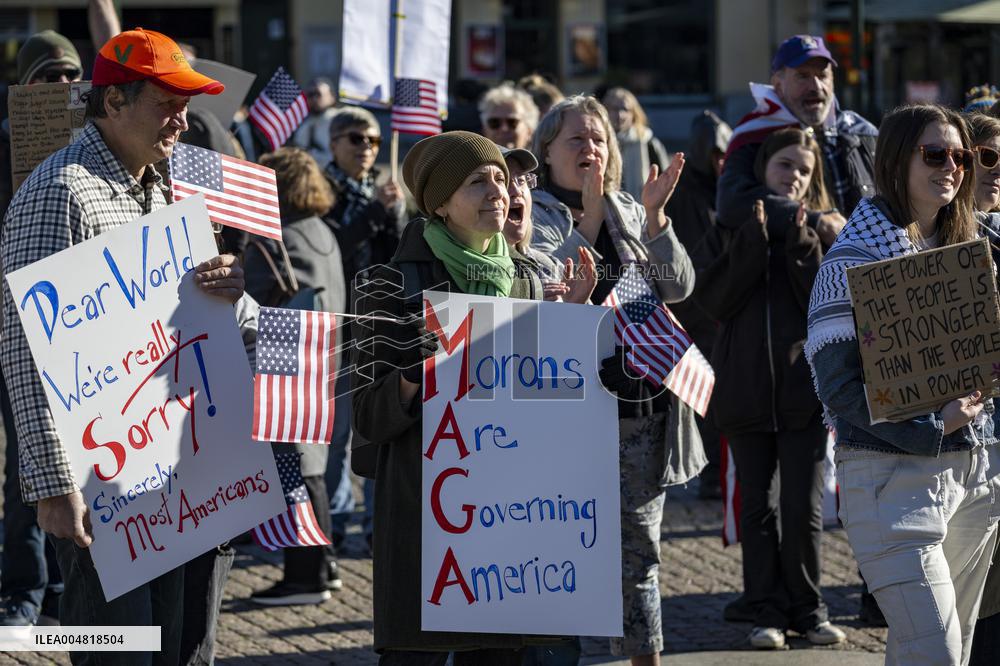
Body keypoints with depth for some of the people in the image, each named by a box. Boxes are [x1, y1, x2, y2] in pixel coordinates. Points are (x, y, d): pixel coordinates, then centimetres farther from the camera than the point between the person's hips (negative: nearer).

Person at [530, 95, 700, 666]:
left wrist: (655, 218, -10)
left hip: (643, 404, 5)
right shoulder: (535, 216, 0)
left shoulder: (631, 213, 15)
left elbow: (679, 287, 4)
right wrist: (590, 219, -23)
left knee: (640, 546, 9)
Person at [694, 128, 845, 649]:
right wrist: (755, 236, -12)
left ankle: (806, 607, 11)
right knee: (756, 506, 6)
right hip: (746, 386, 1)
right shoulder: (732, 229, 7)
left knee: (804, 508, -3)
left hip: (804, 386, -1)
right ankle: (768, 610, 14)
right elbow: (714, 301, -7)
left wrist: (801, 242, -14)